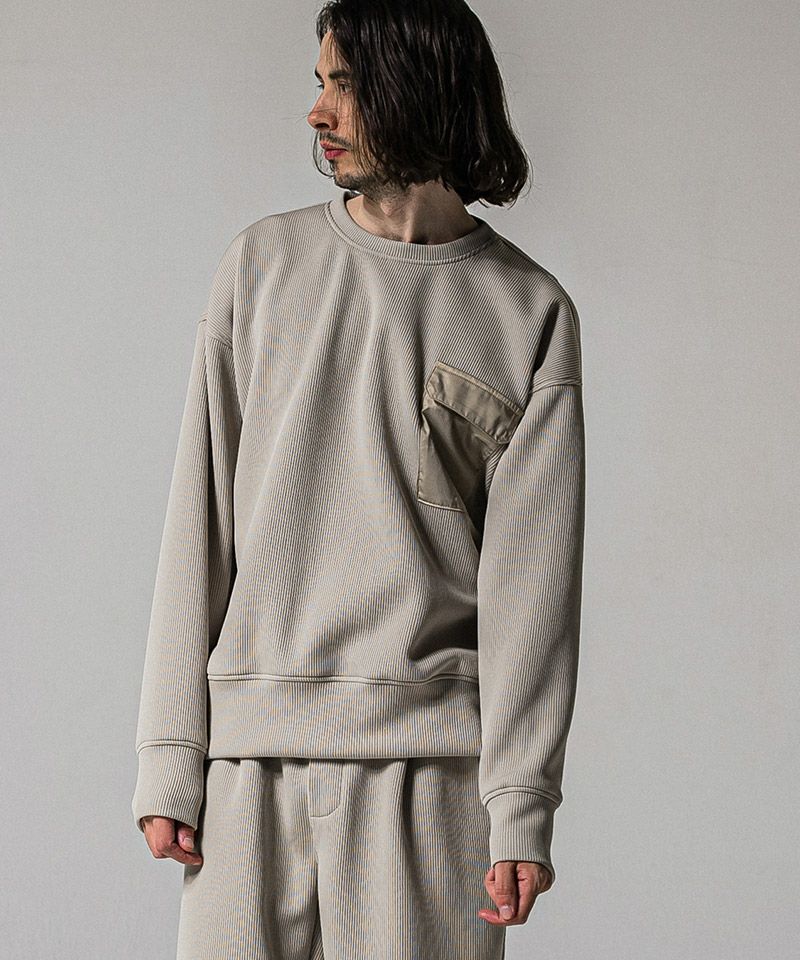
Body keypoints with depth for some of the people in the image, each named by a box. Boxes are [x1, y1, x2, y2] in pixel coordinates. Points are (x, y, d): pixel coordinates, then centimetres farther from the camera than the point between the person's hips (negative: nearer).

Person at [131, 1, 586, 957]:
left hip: (433, 759, -1)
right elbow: (199, 516, 7)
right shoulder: (264, 262, 9)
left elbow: (530, 567, 0)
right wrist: (168, 754, -1)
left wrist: (520, 804, -8)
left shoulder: (531, 311, 4)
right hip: (253, 749, 2)